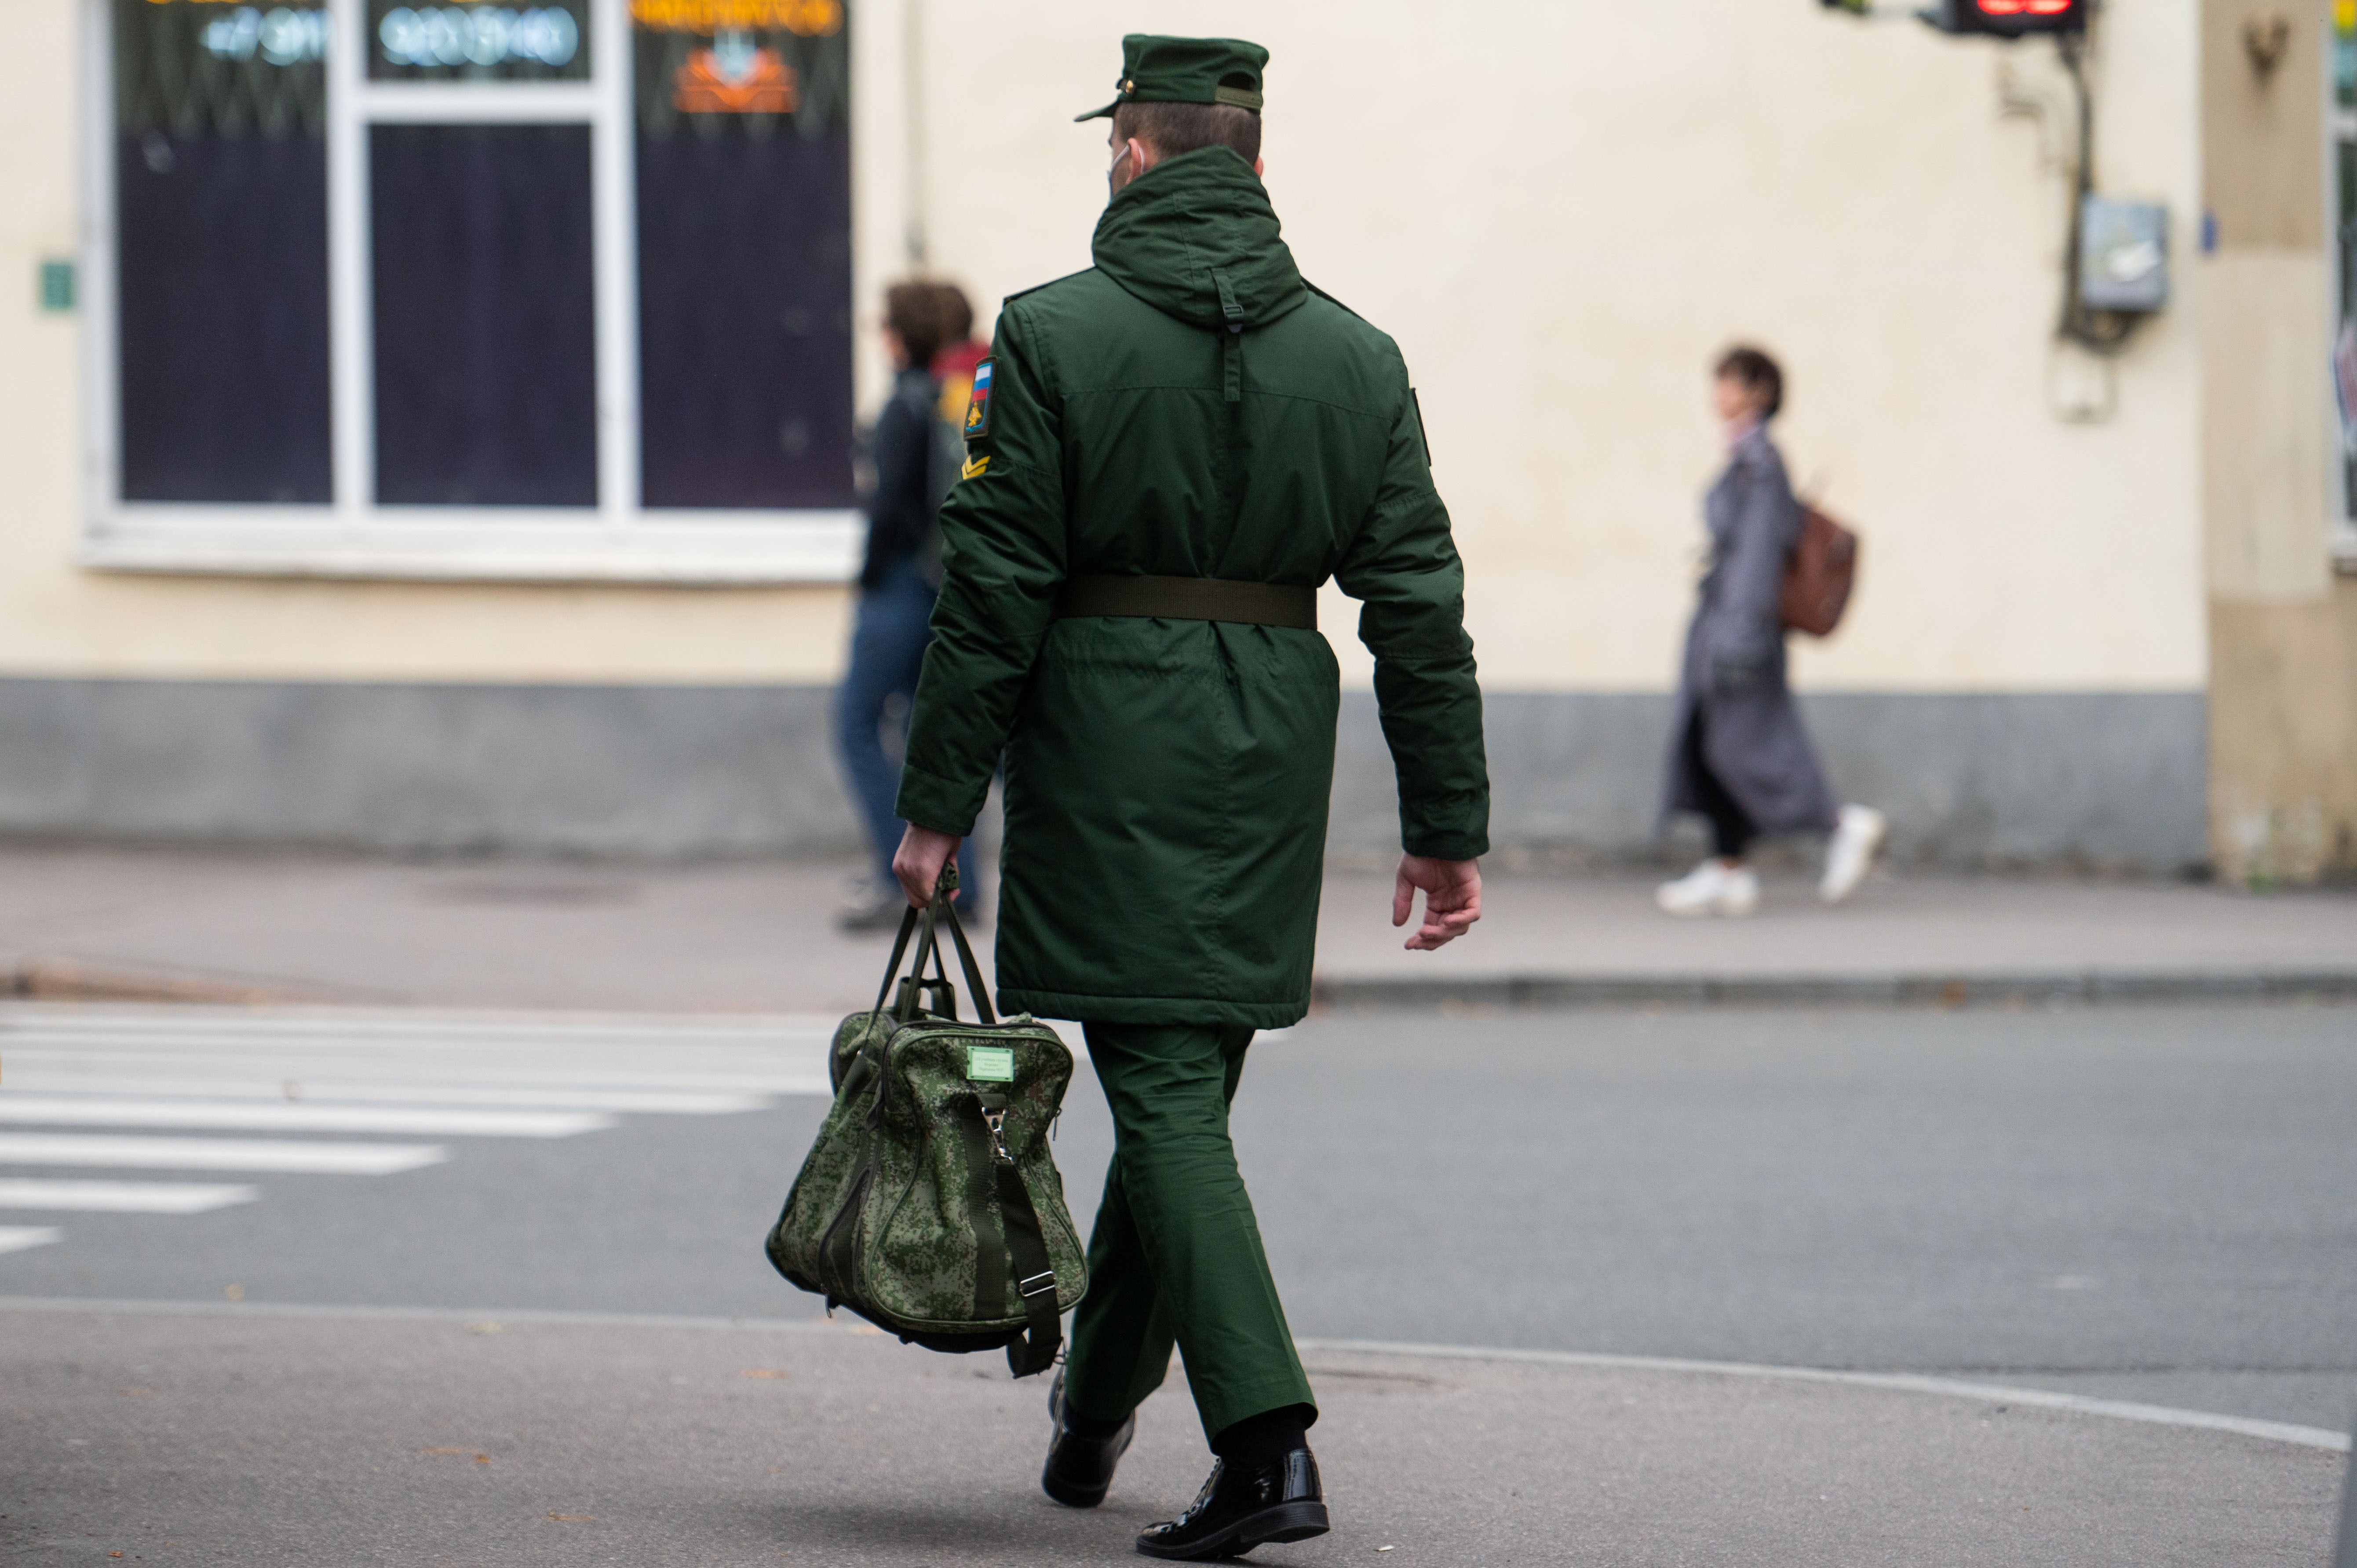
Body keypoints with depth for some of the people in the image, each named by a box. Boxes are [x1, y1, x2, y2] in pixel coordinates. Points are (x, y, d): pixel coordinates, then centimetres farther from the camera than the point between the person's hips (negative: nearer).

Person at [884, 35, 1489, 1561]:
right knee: (1185, 1083, 18)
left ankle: (1268, 1445, -17)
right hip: (1271, 761, 4)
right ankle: (1095, 1406, 33)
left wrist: (939, 803, -3)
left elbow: (994, 594, -9)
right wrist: (1448, 827, 7)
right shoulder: (1357, 358, 4)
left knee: (1168, 1091, -5)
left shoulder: (1052, 338, -7)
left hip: (1105, 753, -4)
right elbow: (1422, 607, 3)